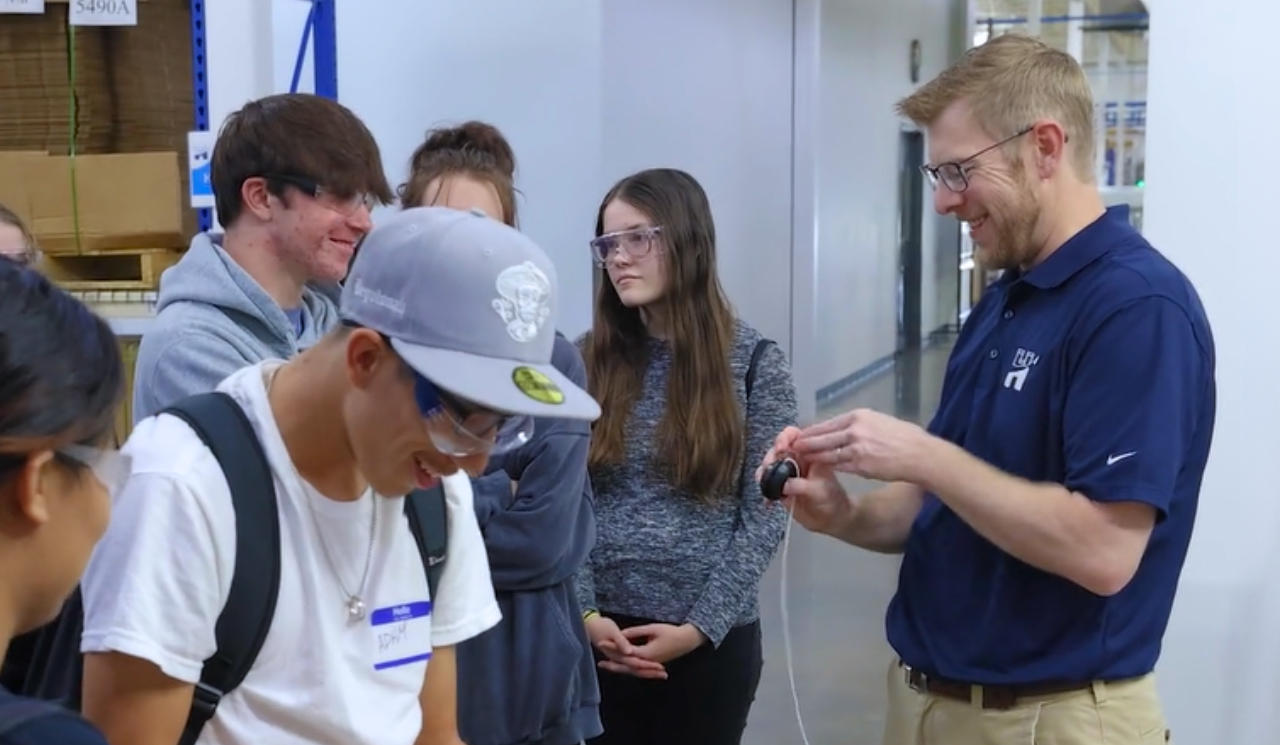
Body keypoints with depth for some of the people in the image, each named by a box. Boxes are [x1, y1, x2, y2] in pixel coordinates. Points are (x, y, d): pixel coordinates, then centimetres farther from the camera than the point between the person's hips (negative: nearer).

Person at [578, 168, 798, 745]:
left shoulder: (754, 362, -2)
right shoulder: (588, 360, 3)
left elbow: (764, 514, -5)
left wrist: (700, 626, -12)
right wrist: (586, 613, -12)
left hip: (712, 641, -1)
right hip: (600, 635, 2)